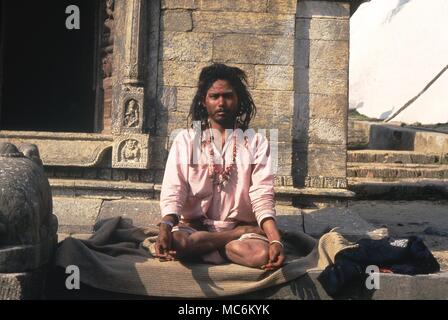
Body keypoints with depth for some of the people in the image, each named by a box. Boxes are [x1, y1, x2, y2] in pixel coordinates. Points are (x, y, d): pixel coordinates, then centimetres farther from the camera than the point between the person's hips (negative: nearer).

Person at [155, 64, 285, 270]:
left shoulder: (256, 143, 7)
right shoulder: (186, 140, 7)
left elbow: (262, 196, -4)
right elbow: (173, 191, -3)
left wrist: (275, 240, -22)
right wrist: (166, 226, -25)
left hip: (239, 224, -1)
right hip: (194, 226, 2)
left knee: (261, 254, -33)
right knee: (175, 240, -34)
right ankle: (242, 235, -14)